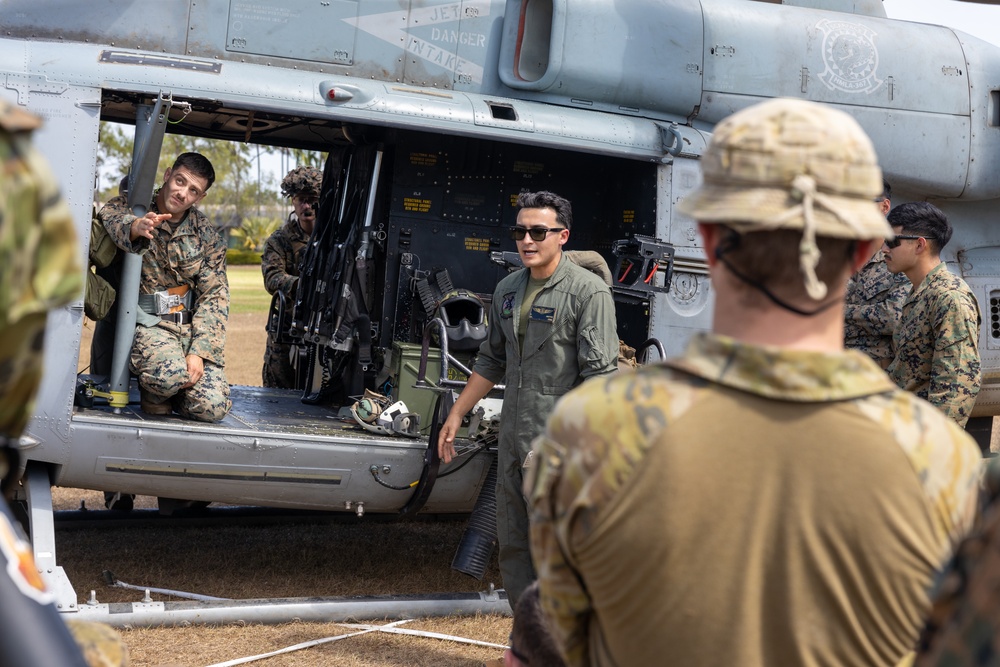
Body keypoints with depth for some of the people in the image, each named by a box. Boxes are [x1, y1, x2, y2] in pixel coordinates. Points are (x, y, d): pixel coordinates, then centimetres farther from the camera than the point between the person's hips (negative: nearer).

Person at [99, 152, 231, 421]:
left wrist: (199, 352, -11)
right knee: (170, 374, -35)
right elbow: (109, 216, -25)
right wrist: (135, 227, -49)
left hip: (191, 326, 3)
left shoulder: (207, 235, 7)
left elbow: (214, 296, 3)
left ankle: (168, 392, 18)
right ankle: (153, 392, 4)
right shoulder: (130, 208, 0)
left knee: (213, 407, -18)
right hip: (146, 323, -3)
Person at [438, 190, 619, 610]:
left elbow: (599, 375, -14)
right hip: (513, 440, 8)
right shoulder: (507, 290, 13)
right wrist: (457, 414, 23)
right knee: (513, 547, 13)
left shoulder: (588, 292, -9)